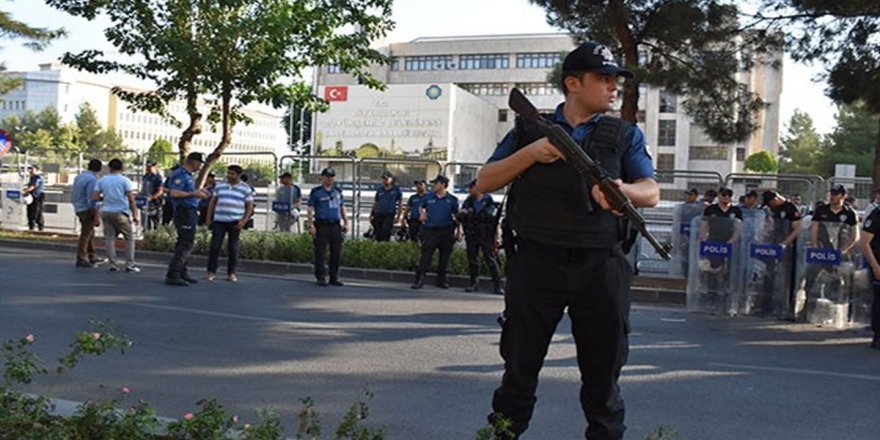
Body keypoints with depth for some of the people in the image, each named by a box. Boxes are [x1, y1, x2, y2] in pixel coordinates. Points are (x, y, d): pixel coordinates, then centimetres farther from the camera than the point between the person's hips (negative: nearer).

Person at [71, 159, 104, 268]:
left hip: (78, 209, 9)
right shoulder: (92, 179, -17)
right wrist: (96, 217, -18)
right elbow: (91, 200, -21)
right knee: (86, 234, -2)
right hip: (87, 210, -9)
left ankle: (92, 257, 25)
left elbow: (74, 196, 17)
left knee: (90, 234, 18)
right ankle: (81, 259, 3)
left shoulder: (79, 177, 11)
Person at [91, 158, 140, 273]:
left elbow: (94, 197, 2)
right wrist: (135, 215, -6)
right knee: (129, 237, 5)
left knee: (109, 238, 7)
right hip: (120, 212, -4)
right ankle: (129, 264, 1)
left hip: (106, 212, 4)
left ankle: (112, 264, 5)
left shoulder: (102, 180, 7)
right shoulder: (125, 181, -3)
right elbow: (131, 200, -9)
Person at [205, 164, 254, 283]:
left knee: (233, 247, 3)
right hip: (219, 220, 2)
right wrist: (208, 217, 9)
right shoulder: (219, 186, 10)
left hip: (235, 222, -2)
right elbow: (212, 202, 15)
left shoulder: (245, 189, 3)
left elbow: (250, 206, 2)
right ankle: (210, 272, 3)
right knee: (215, 246, -3)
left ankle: (231, 273, 11)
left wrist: (244, 221, -9)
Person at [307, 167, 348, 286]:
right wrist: (311, 225, -9)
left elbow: (342, 207, 21)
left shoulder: (338, 191, 16)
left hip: (336, 226, 4)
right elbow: (310, 209, -1)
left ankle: (334, 278, 13)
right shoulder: (316, 192, 1)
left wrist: (346, 222, 14)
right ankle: (321, 278, 4)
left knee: (336, 252, 5)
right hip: (321, 226, -4)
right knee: (320, 252, -3)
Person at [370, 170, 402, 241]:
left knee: (385, 235, -13)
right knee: (377, 235, 6)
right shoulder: (379, 190, 12)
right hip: (378, 214, 4)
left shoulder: (396, 190, 3)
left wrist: (398, 217, -3)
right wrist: (371, 215, 11)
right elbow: (375, 203, 16)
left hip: (389, 215, -4)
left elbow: (399, 204, 4)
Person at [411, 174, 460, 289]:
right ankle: (419, 279, -6)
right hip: (430, 231, 0)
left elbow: (457, 216, 8)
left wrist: (459, 232, 4)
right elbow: (421, 207, 24)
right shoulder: (428, 197, 6)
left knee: (445, 257, 7)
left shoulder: (452, 199, 3)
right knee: (426, 255, -6)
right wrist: (422, 214, 3)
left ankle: (441, 280, 19)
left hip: (446, 231, 0)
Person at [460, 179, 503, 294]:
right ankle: (474, 284, 15)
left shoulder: (489, 201, -1)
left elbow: (495, 219, -1)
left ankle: (497, 285, -1)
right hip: (471, 236, 4)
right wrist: (462, 214, -9)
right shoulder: (468, 202, 10)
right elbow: (461, 218, 15)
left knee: (491, 259, -4)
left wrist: (496, 236, -5)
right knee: (472, 260, 6)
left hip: (486, 236, -4)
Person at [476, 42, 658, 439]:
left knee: (603, 373, 8)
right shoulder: (531, 129, 11)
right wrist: (531, 153, -9)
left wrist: (623, 190, -21)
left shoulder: (626, 135, 13)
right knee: (519, 368, 5)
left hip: (601, 268, 1)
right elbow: (484, 183, 6)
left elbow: (652, 193, 2)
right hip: (537, 262, -1)